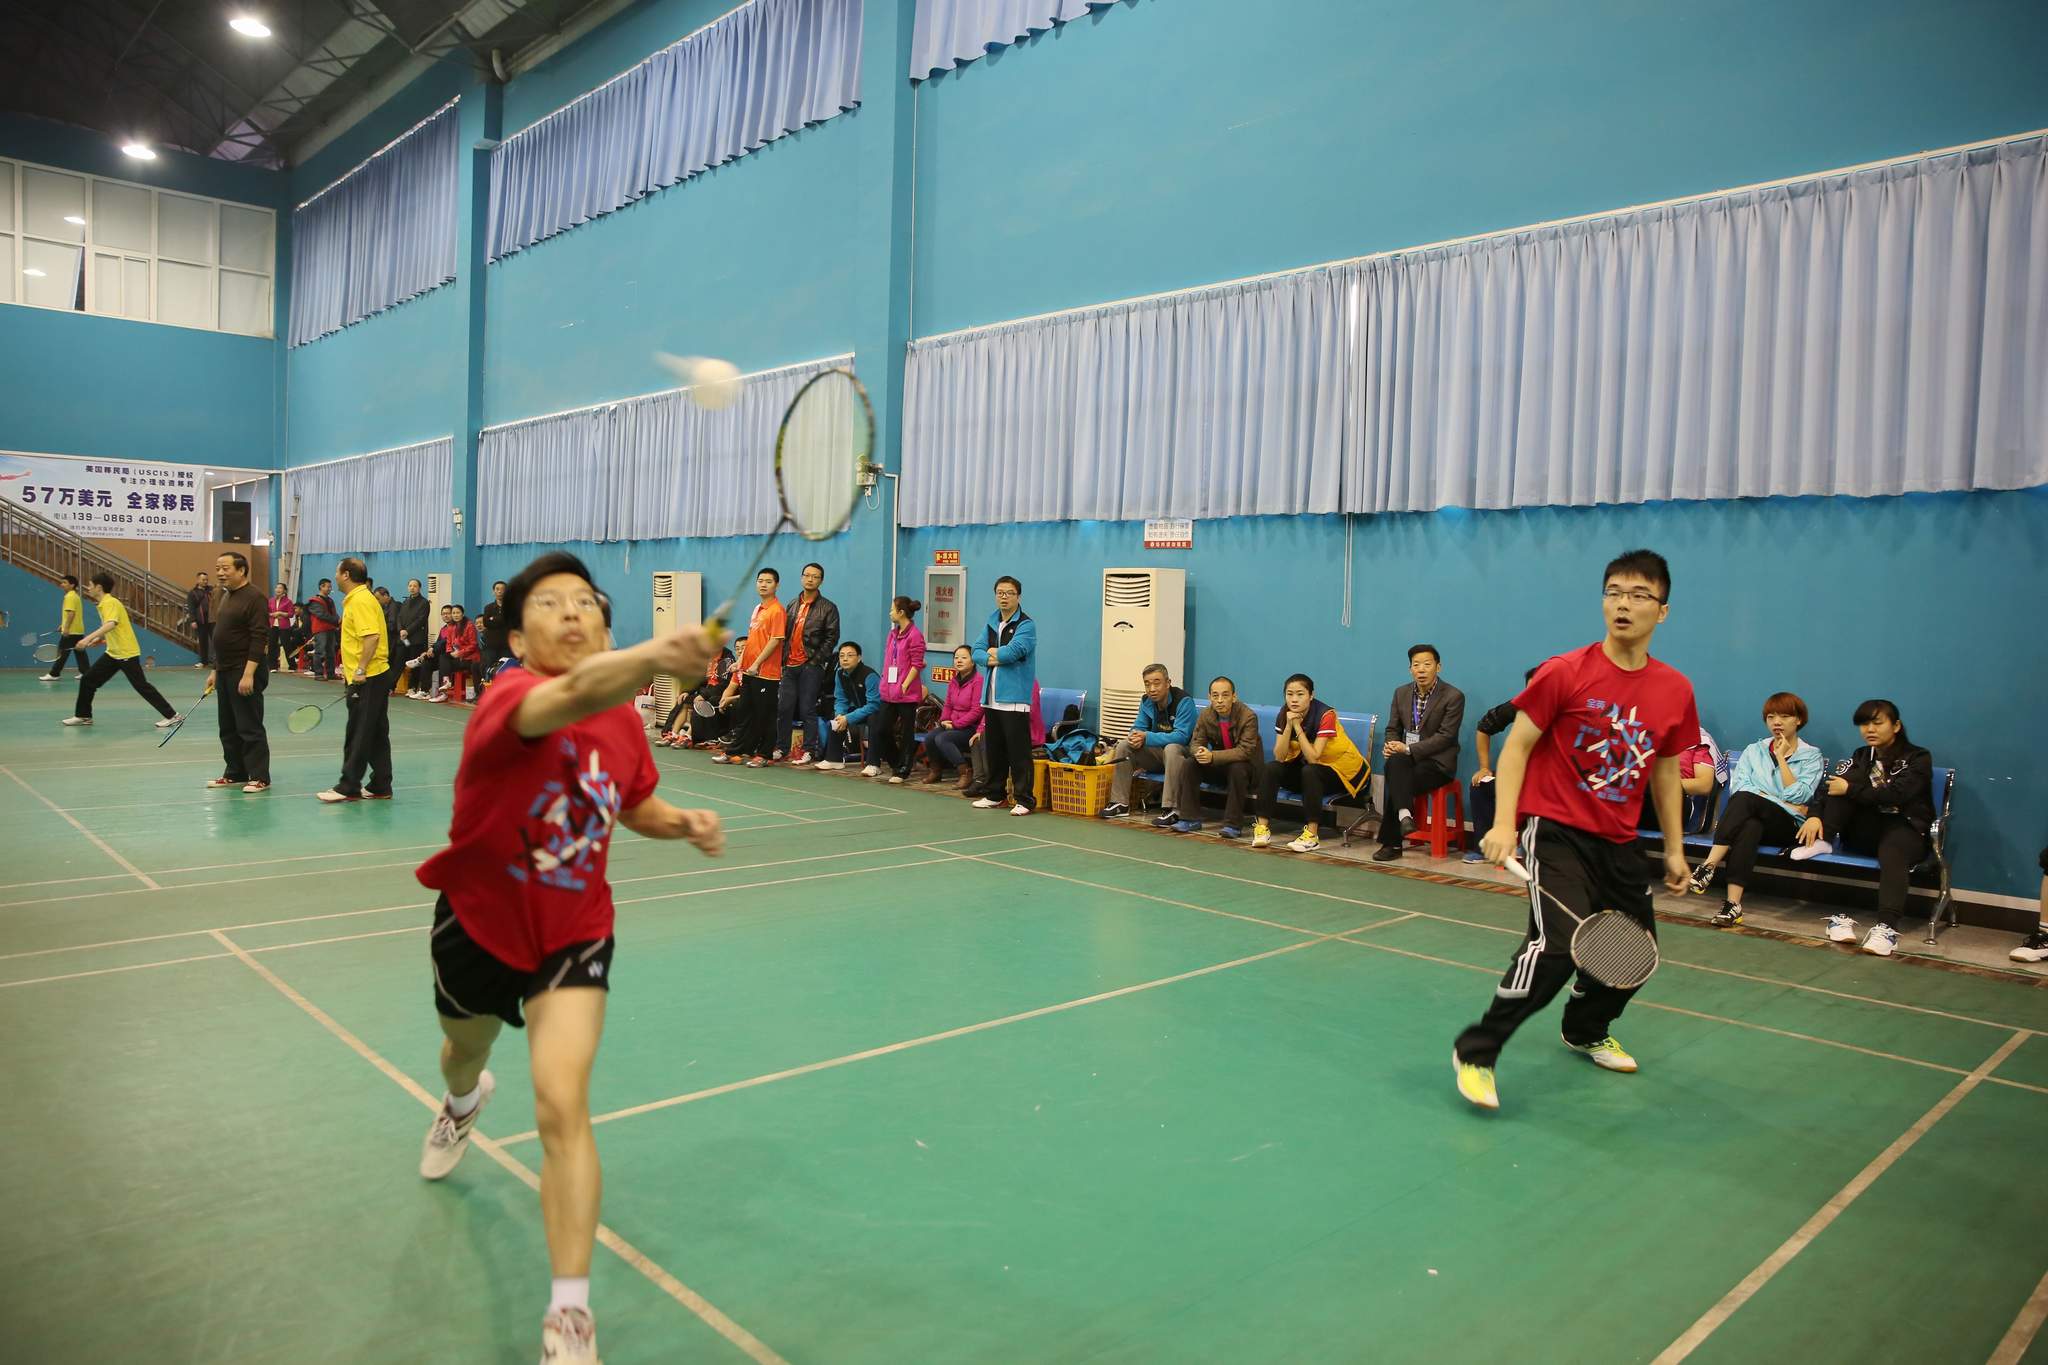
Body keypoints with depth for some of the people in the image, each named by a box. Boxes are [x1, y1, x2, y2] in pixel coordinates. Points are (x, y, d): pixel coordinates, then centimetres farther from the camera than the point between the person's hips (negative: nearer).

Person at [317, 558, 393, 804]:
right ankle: (380, 787, 15)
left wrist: (360, 670, -25)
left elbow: (372, 636, -25)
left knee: (358, 736, -4)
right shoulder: (356, 599, 18)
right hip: (373, 677, 10)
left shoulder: (360, 601, -14)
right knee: (376, 735, 11)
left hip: (367, 679, -10)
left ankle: (348, 787, 2)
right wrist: (349, 667, 23)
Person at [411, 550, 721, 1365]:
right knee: (464, 1050, 30)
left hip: (573, 934, 1)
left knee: (562, 1103, -18)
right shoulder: (508, 697, -30)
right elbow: (570, 698, -56)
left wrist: (684, 825, -15)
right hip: (478, 922, 0)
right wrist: (653, 658, -77)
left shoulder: (624, 719, -13)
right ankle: (464, 1101, 71)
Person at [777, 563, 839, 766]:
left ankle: (809, 751, 3)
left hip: (811, 666, -5)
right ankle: (780, 748, 16)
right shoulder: (793, 605, 16)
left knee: (807, 710, -3)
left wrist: (816, 661, -11)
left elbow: (832, 638, -6)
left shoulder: (828, 608, -1)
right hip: (790, 665, 5)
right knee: (784, 707, 6)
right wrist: (782, 659, 8)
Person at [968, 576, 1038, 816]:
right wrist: (992, 659, -11)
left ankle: (1024, 799, -2)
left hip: (1014, 698, -7)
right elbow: (978, 652, 9)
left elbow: (1012, 651, -20)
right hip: (991, 697, 7)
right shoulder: (991, 622, 15)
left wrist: (993, 652, -3)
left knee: (1018, 751, -6)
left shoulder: (1026, 625, -7)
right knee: (993, 748, 15)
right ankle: (994, 794, 26)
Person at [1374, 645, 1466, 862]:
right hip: (1407, 760, 4)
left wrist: (1408, 749, -21)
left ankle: (1391, 842, -21)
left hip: (1438, 762, -4)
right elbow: (1392, 728, 15)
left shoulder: (1454, 697, -7)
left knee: (1396, 782, -29)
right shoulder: (1401, 693, 11)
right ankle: (1404, 815, -35)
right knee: (1394, 763, -32)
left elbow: (1446, 736, -13)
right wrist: (1390, 746, -9)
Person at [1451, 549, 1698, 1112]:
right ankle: (1475, 1053, -8)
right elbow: (1516, 747, -9)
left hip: (1619, 843, 6)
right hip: (1555, 830, -6)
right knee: (1557, 946, -23)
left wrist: (1674, 848, 16)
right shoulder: (1565, 673, -11)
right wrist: (1503, 824, -18)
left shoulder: (1675, 691, 2)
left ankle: (1586, 1031, 46)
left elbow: (1666, 771, 14)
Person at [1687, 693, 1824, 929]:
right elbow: (1737, 787, 4)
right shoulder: (1753, 750, 22)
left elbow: (1798, 797, -3)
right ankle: (1734, 902, -49)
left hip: (1786, 825, -2)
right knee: (1750, 827, -37)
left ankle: (1710, 866, -45)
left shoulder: (1812, 756, 14)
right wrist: (1782, 803, -6)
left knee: (1745, 800, -34)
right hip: (1751, 818, 2)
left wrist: (1781, 757, -1)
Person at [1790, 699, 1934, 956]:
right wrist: (1814, 814, -19)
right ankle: (1822, 840, -23)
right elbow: (1829, 785, -1)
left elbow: (1896, 794, -19)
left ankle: (1886, 928, -55)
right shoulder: (1862, 757, 14)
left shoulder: (1918, 758, 0)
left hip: (1906, 828, -4)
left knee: (1892, 852, -39)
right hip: (1866, 829, 4)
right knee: (1851, 776, -14)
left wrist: (1851, 789, -20)